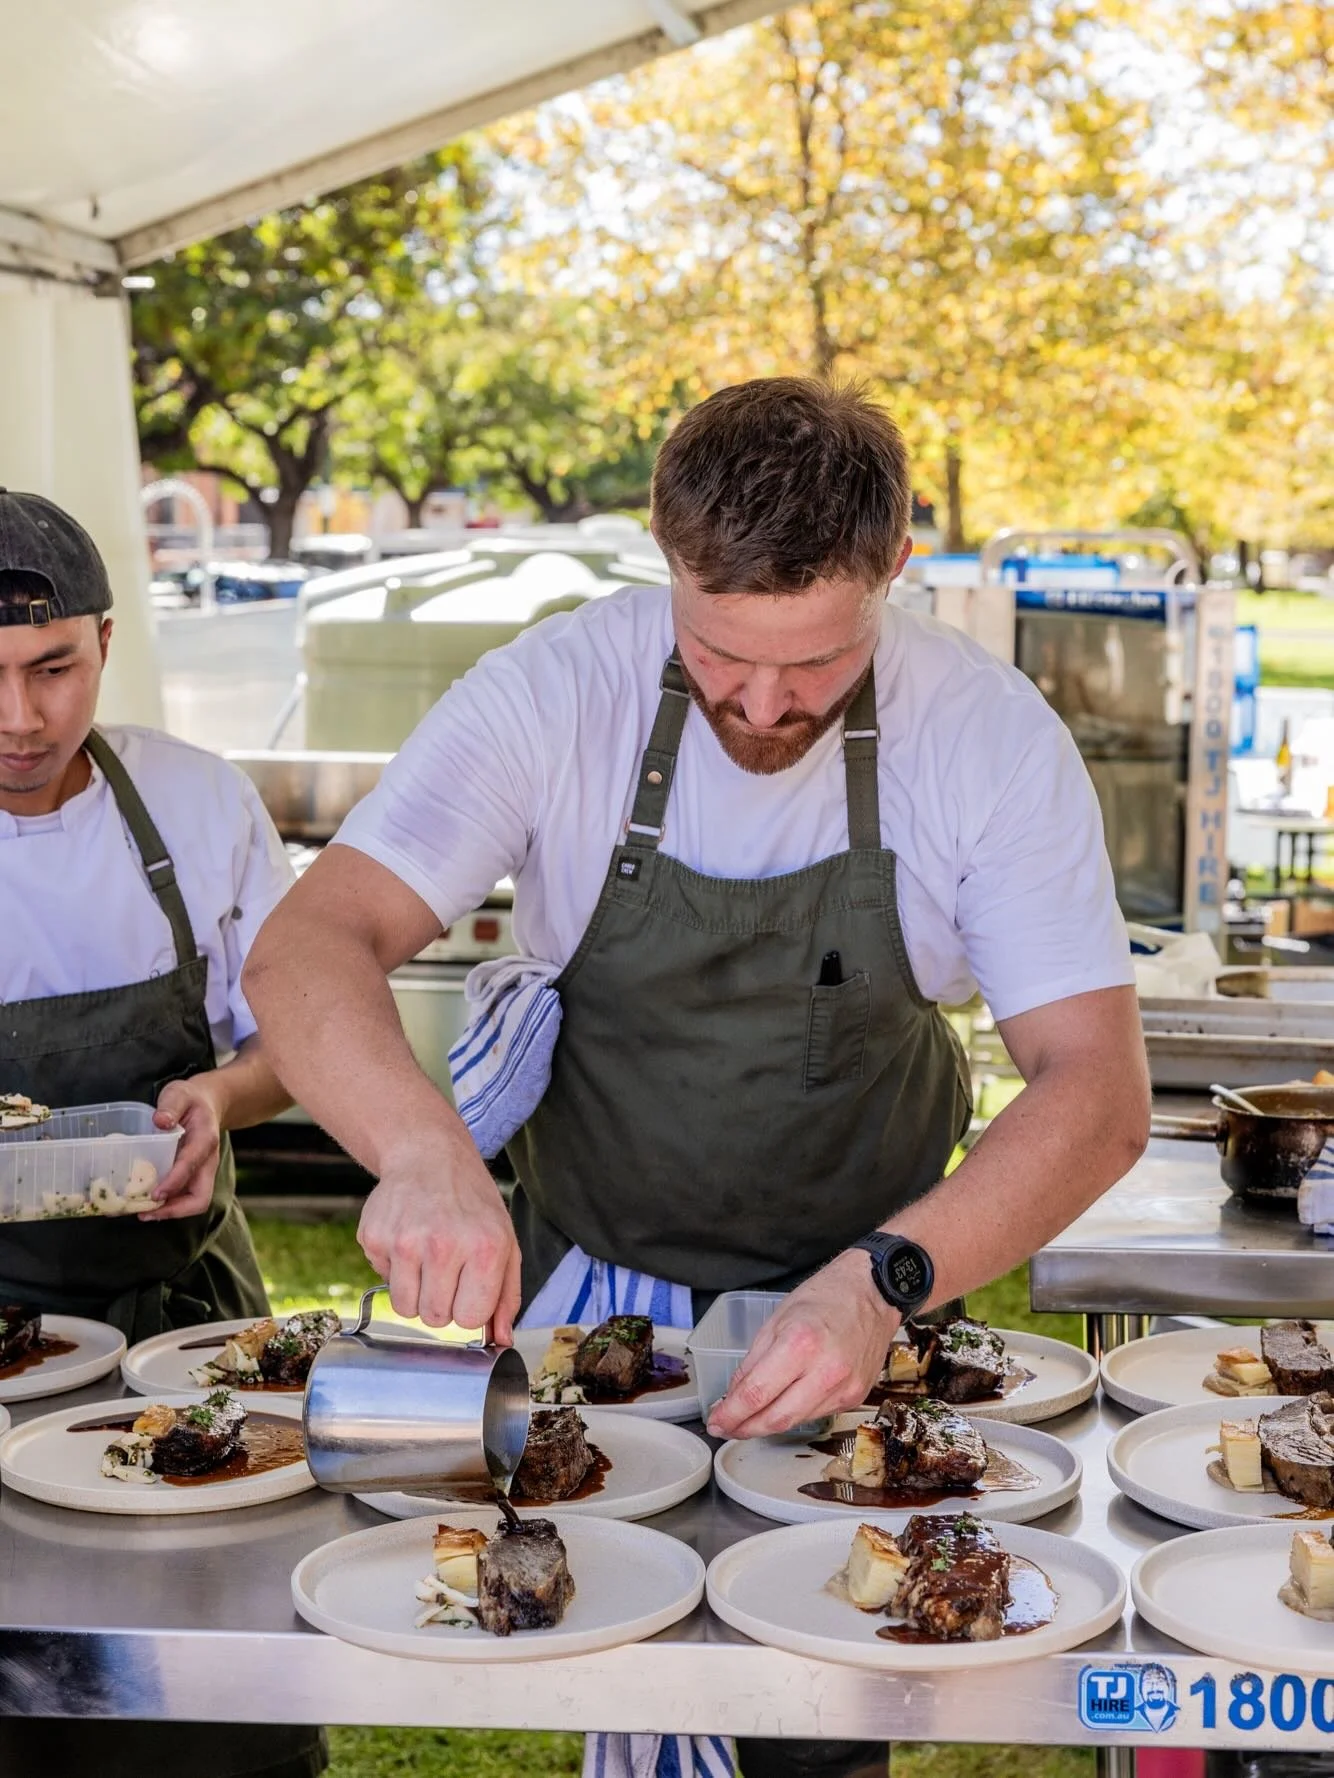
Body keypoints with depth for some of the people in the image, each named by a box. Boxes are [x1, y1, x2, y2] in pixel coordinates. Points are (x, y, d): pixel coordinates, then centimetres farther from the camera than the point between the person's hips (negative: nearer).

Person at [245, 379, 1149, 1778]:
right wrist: (420, 1149, -43)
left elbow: (1096, 1087, -19)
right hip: (576, 1288, 0)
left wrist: (883, 1283, -35)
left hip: (857, 1304, 0)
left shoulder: (991, 735, -16)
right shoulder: (555, 692, -17)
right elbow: (306, 951, -23)